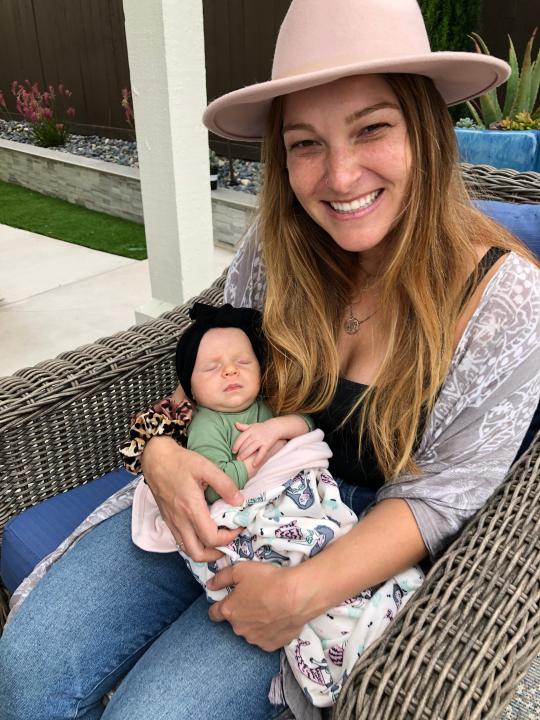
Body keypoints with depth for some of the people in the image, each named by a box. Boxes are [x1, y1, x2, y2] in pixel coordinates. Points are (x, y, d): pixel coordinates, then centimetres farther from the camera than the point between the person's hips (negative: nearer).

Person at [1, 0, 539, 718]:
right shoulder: (275, 248, -6)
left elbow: (437, 495, -14)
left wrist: (304, 591, -25)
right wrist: (163, 447, -16)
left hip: (356, 547, -3)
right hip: (222, 500, 4)